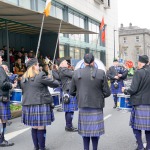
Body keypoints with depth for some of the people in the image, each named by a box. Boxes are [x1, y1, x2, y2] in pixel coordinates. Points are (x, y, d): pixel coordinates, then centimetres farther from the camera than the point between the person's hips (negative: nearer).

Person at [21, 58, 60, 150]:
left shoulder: (24, 78, 9)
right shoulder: (40, 76, -11)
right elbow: (56, 84, -7)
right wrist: (50, 79, 13)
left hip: (28, 105, 7)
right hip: (41, 105, -6)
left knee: (34, 127, 15)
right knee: (41, 128, 2)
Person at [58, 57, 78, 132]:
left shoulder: (61, 70, 19)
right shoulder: (64, 70, -13)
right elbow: (74, 74, -17)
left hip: (67, 92, 10)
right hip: (70, 92, -10)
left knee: (68, 110, 14)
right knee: (70, 110, -5)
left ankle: (68, 126, 21)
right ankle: (69, 127, 1)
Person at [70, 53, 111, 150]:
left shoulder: (77, 73, -5)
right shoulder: (101, 73, -11)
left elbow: (72, 92, 2)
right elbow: (107, 92, -7)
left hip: (83, 106, 2)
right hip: (97, 106, -2)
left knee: (85, 129, 15)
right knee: (95, 129, 12)